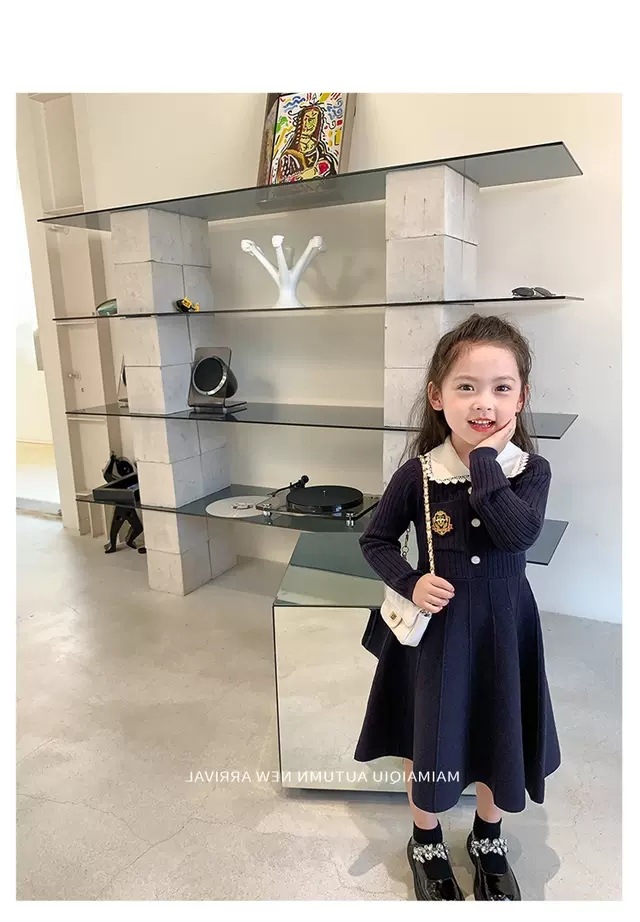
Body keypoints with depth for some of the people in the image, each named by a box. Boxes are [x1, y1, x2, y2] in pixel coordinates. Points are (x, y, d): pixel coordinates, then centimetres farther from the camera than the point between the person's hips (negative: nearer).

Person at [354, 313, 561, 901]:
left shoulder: (531, 470, -9)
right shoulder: (418, 474, -13)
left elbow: (520, 532, -27)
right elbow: (376, 540, -2)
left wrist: (486, 460, -27)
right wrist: (410, 584, -17)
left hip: (503, 626, 2)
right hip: (437, 626, -1)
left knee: (499, 734, 19)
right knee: (429, 738, 15)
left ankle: (488, 837, 49)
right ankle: (426, 842, 44)